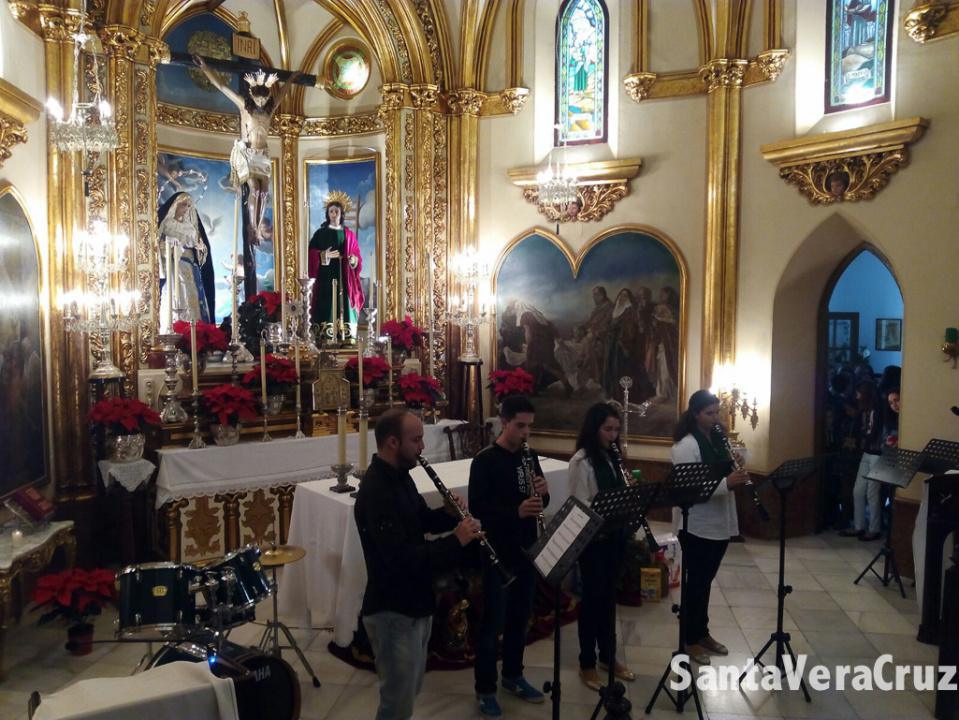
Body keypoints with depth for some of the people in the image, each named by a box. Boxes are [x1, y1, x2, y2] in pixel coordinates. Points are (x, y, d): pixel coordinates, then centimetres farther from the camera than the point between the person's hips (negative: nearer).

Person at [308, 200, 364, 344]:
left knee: (346, 304, -2)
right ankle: (326, 337, -10)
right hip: (327, 277, -2)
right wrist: (324, 255, -17)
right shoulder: (321, 233, 5)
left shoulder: (349, 234, 13)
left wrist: (354, 260, -9)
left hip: (345, 277, 2)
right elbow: (312, 253, -1)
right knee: (328, 304, -9)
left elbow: (357, 255, 12)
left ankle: (348, 337, -1)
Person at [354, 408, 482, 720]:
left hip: (415, 603, 9)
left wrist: (449, 513, -4)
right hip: (392, 612, -9)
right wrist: (456, 541, -27)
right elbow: (402, 559, -32)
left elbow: (422, 522, 16)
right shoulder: (375, 493, -26)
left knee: (410, 691, 24)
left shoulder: (400, 477, 4)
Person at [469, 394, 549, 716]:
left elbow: (541, 503, 12)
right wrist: (516, 510, -30)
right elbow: (477, 508, -18)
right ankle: (485, 689, 19)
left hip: (526, 550, 6)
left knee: (520, 618, 18)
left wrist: (544, 493, -12)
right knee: (493, 623, 4)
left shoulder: (529, 456, 6)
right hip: (498, 554, -6)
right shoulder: (485, 460, -14)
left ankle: (513, 676, 35)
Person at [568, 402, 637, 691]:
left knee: (608, 596, 17)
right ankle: (587, 664, 18)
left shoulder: (610, 456, 8)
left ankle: (608, 656, 31)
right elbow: (580, 505, -19)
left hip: (614, 534, 7)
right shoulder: (581, 461, -15)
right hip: (592, 537, -7)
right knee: (592, 597, 4)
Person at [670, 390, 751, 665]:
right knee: (696, 581, 3)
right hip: (696, 526, -7)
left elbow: (724, 474, 15)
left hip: (719, 523, 7)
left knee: (706, 580, 18)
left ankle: (703, 632, 32)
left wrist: (737, 474, -7)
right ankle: (690, 639, 18)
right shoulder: (686, 446, -17)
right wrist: (726, 483, -31)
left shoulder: (718, 439, 8)